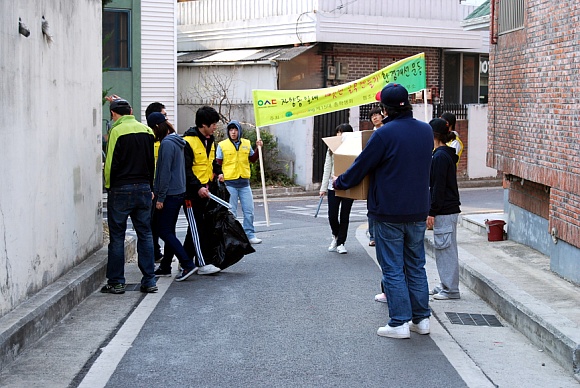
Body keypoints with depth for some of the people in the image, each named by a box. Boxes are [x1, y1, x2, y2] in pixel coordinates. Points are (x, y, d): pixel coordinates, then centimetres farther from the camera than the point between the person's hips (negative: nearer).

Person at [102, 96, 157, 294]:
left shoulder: (117, 131, -10)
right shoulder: (147, 131, 8)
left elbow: (111, 163, -10)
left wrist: (109, 185, 4)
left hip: (121, 189, -5)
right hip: (144, 188, 5)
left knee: (117, 236, 3)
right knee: (145, 234, 9)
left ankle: (116, 282, 6)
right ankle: (149, 281, 9)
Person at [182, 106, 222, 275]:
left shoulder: (210, 140, 13)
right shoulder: (188, 141, -15)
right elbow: (186, 169, -18)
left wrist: (219, 172, 6)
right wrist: (198, 187, -25)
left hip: (205, 189, 9)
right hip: (191, 191, -9)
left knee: (204, 225, 11)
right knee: (197, 226, -5)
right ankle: (203, 264, -4)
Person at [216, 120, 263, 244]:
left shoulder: (246, 144, 8)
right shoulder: (222, 145, -2)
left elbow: (252, 159, 17)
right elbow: (217, 163, 0)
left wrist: (258, 148, 4)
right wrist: (219, 174, -16)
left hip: (244, 182, 3)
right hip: (229, 182, -3)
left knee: (249, 211, 5)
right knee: (231, 212, 1)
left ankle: (250, 235, 14)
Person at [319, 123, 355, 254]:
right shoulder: (332, 149, 7)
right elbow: (327, 168, 8)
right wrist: (323, 187, 5)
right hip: (333, 186, 2)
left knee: (344, 216, 2)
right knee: (332, 215, 1)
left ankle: (341, 243, 13)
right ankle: (336, 236, 29)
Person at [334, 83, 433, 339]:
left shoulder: (384, 134, -17)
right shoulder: (426, 131, 3)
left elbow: (360, 167, -8)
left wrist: (339, 183, 10)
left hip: (389, 214, -6)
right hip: (418, 212, 6)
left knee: (393, 268, 2)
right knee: (416, 266, 15)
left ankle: (400, 323, 4)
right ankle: (421, 318, 20)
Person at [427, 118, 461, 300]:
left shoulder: (440, 156, -16)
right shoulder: (448, 154, 14)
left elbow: (438, 187, -19)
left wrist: (432, 212, -16)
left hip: (444, 211, -10)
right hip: (449, 209, 10)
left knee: (446, 249, -4)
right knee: (444, 249, 15)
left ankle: (451, 289, 2)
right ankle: (446, 285, 23)